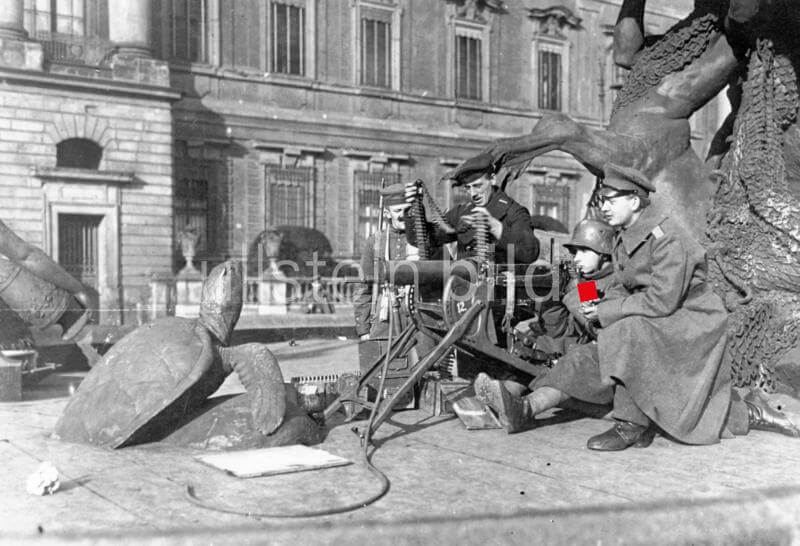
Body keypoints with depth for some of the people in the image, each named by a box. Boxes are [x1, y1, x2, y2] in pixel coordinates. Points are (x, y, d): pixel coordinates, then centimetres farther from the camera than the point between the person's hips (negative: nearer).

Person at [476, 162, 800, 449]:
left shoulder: (667, 239, -23)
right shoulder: (623, 239, 5)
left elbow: (662, 301, -30)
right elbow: (620, 288, 10)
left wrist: (607, 313, -24)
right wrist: (598, 308, -13)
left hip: (692, 323, -9)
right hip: (654, 329, 9)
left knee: (627, 334, -33)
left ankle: (631, 425, -23)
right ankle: (751, 412, 32)